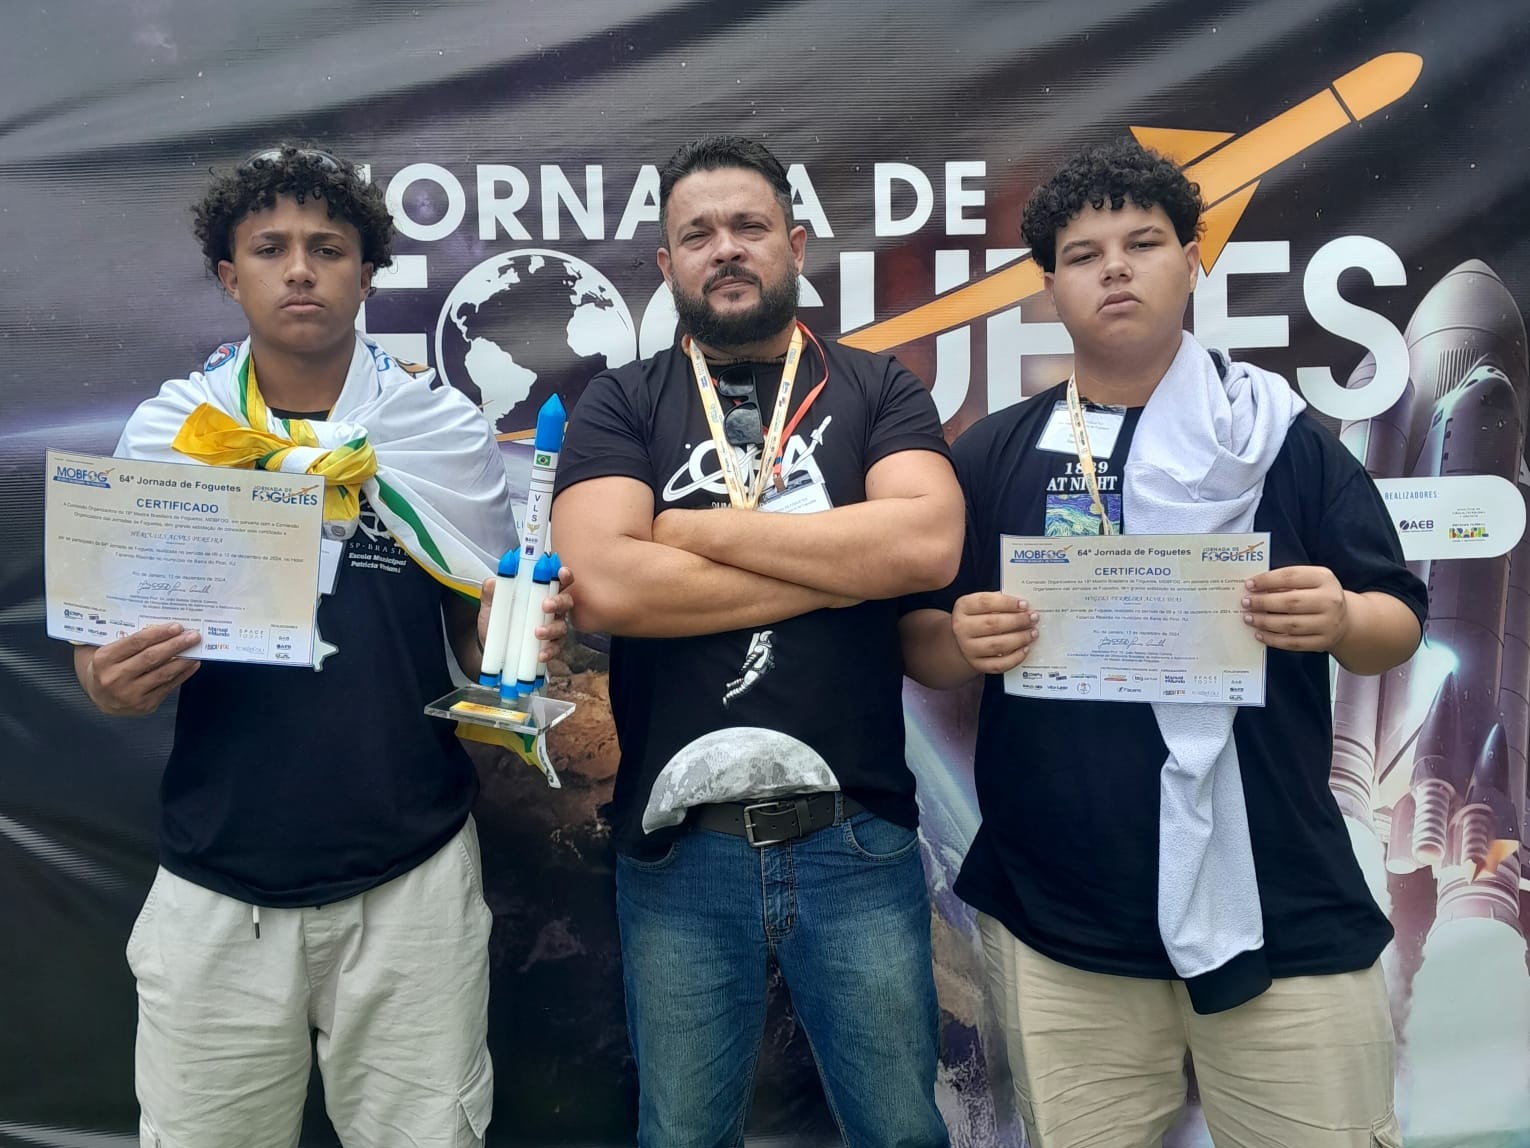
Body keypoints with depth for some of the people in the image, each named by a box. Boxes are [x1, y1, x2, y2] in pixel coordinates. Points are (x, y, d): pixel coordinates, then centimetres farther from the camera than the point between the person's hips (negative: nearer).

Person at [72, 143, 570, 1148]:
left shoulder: (445, 429, -1)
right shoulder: (167, 433, 1)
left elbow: (478, 634, 5)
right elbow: (99, 644, 5)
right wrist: (114, 683, -17)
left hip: (411, 875, -1)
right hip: (215, 888, 1)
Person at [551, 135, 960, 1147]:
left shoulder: (879, 390, 5)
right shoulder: (621, 405, 4)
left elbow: (931, 543, -14)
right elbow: (604, 586, -14)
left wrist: (705, 531, -10)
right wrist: (850, 563, -11)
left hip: (856, 841, 1)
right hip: (679, 847, 0)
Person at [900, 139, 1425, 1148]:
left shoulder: (1284, 436, 3)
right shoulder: (993, 454, 5)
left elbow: (1398, 625, 4)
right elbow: (920, 645, 6)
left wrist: (1341, 622, -18)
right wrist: (964, 644, -16)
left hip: (1283, 901, 0)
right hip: (1057, 915, 1)